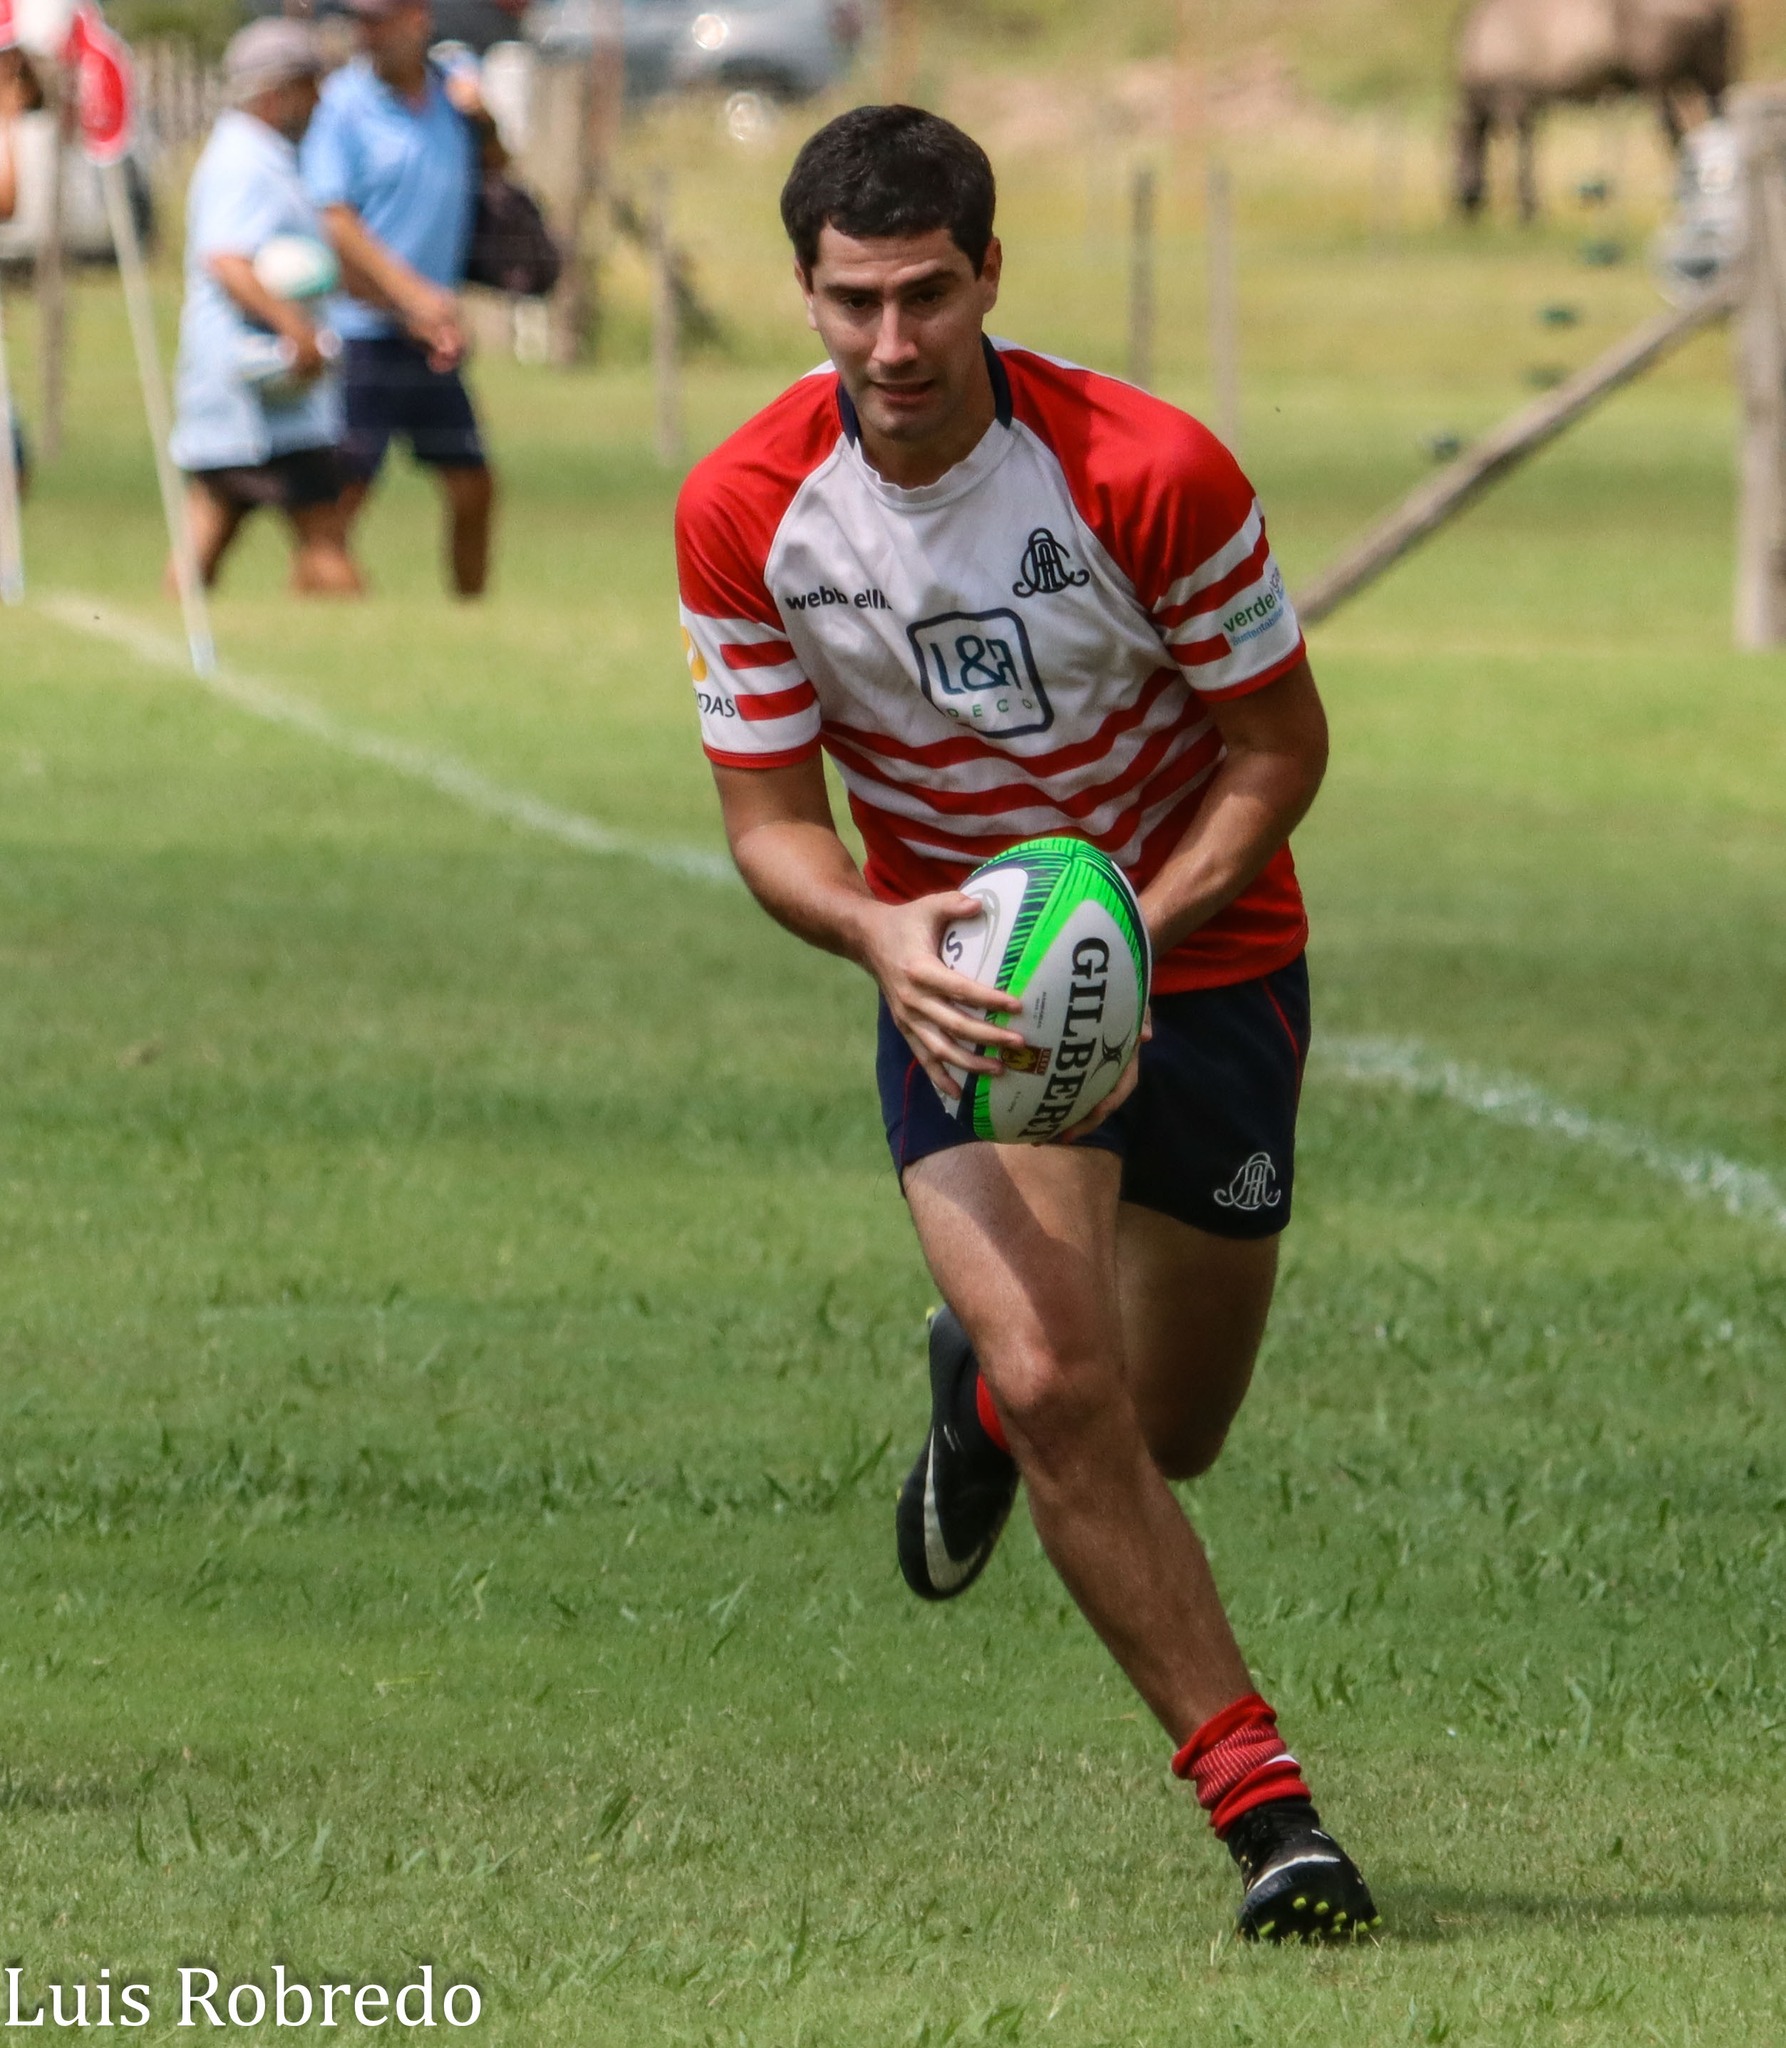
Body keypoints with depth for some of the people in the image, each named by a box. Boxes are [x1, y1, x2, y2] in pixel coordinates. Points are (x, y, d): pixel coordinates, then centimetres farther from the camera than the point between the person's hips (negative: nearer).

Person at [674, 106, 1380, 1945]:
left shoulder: (1152, 475, -23)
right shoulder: (743, 515, -15)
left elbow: (1281, 744, -11)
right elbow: (767, 815, -8)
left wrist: (1132, 928, -25)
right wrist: (877, 934, -30)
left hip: (1200, 955, 0)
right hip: (953, 967, 0)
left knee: (1163, 1434, 11)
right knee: (1062, 1391, -21)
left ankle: (982, 1383, 48)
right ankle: (1259, 1801, -12)